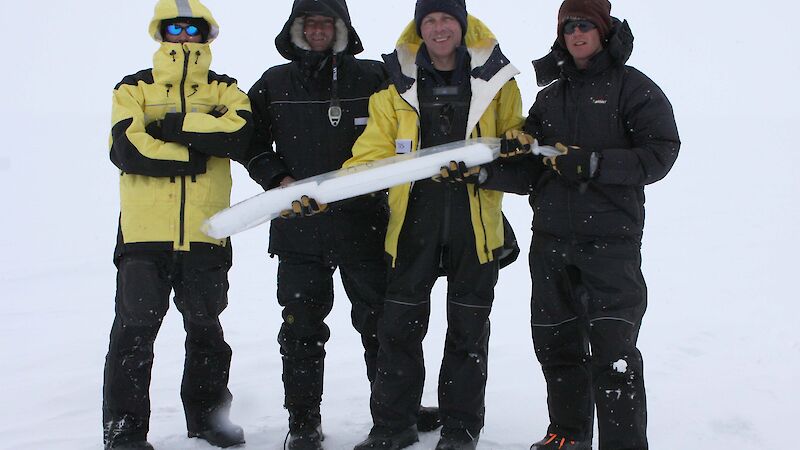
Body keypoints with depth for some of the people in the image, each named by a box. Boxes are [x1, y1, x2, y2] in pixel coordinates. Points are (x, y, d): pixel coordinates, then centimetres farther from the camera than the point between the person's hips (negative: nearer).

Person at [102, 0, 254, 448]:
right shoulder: (134, 89, 5)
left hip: (206, 233, 2)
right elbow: (126, 148, -11)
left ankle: (207, 413, 31)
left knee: (206, 328, 15)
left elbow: (241, 135, -12)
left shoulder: (225, 90, 9)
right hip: (145, 231, -2)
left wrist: (175, 125, -16)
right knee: (135, 331, -3)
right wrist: (193, 153, -12)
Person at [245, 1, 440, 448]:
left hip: (362, 222, -1)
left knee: (380, 319, 8)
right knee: (302, 326, 5)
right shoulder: (274, 84, 8)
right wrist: (278, 179, -1)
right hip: (298, 227, 1)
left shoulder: (373, 77, 3)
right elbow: (251, 142, 13)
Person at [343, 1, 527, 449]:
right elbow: (374, 153, 3)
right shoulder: (399, 84, 6)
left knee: (468, 326, 7)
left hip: (475, 219, -1)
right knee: (400, 323, 2)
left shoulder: (495, 80, 4)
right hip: (415, 214, 1)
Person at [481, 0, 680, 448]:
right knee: (555, 341, 12)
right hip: (552, 239, 6)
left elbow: (660, 154, -11)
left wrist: (590, 163, -19)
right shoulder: (551, 94, 15)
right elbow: (528, 173, 12)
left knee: (612, 349, -10)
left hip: (610, 239, -5)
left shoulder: (632, 87, 0)